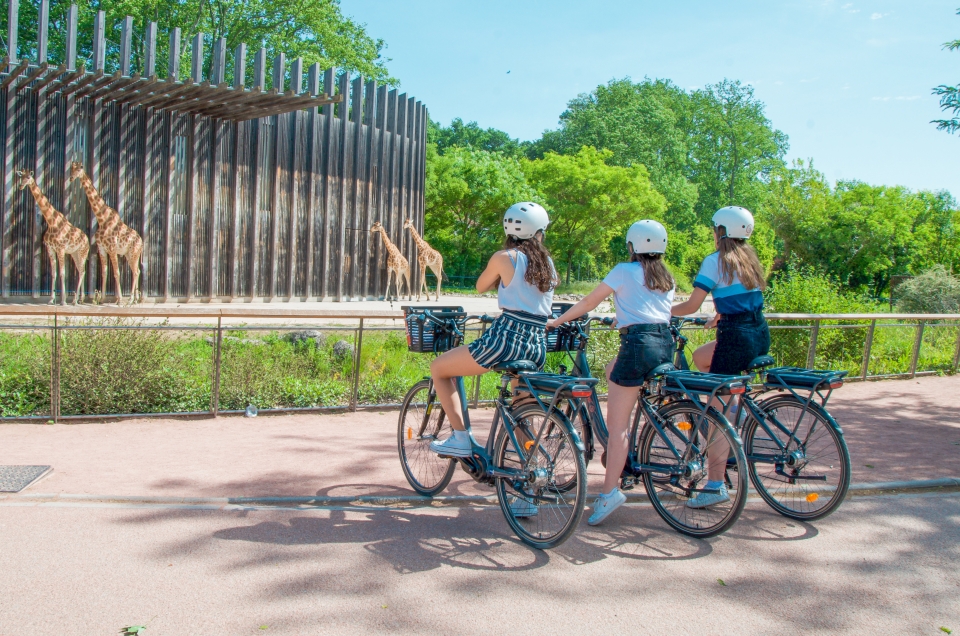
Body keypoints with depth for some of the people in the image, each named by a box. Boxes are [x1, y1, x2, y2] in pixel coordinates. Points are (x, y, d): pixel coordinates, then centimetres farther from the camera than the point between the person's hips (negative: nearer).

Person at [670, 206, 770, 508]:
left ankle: (716, 485, -1)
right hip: (761, 335, 8)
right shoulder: (750, 259, 15)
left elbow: (691, 305, -9)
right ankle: (735, 407, 21)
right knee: (701, 356, 29)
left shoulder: (715, 261, -7)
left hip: (737, 338, -8)